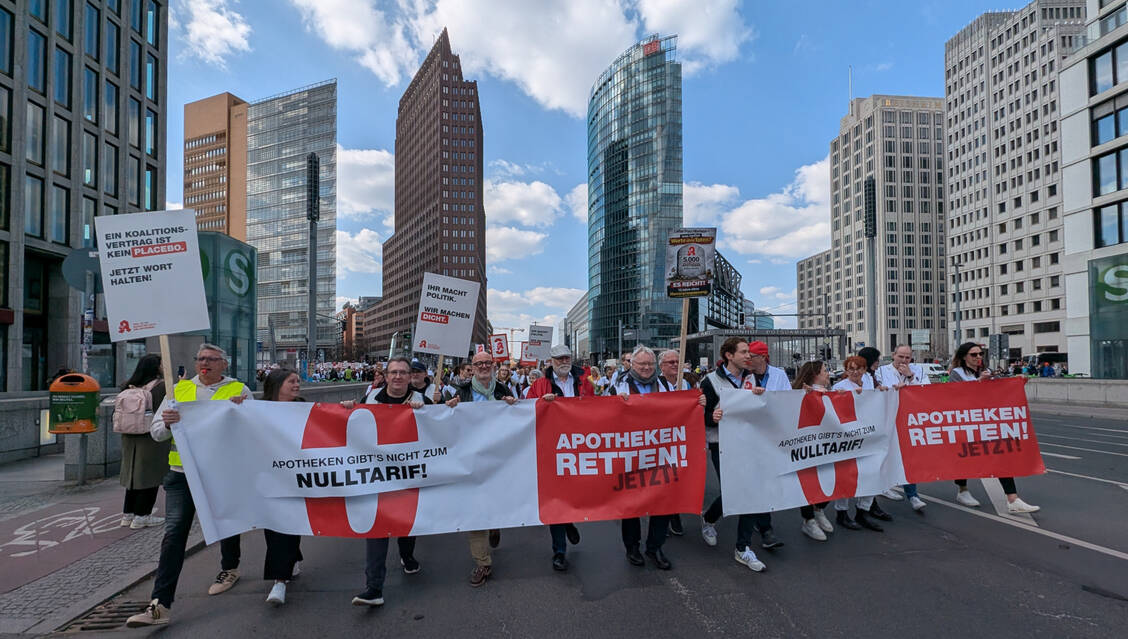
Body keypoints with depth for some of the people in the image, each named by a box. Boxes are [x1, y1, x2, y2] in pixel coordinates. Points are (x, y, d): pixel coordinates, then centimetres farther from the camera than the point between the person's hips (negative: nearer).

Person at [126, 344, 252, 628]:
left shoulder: (239, 391, -1)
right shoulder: (179, 389, 8)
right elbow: (156, 432, 8)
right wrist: (167, 423, -14)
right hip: (182, 473, 2)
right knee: (174, 533, -5)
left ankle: (230, 568, 43)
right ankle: (160, 604, -2)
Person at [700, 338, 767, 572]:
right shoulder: (712, 381, -7)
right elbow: (702, 415, -8)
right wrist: (714, 417, -27)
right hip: (722, 445, -4)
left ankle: (743, 548, 9)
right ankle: (708, 519, 30)